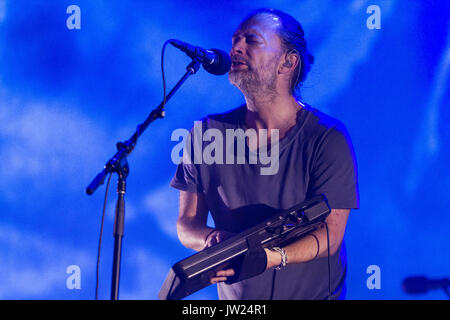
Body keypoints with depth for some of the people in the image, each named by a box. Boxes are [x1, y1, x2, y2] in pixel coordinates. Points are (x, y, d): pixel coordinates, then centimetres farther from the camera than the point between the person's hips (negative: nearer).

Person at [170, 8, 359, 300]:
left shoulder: (328, 139, -14)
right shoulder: (206, 134, -4)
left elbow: (330, 236, -17)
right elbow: (187, 223, -1)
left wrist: (269, 257, -34)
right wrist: (212, 241, -23)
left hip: (312, 293, -2)